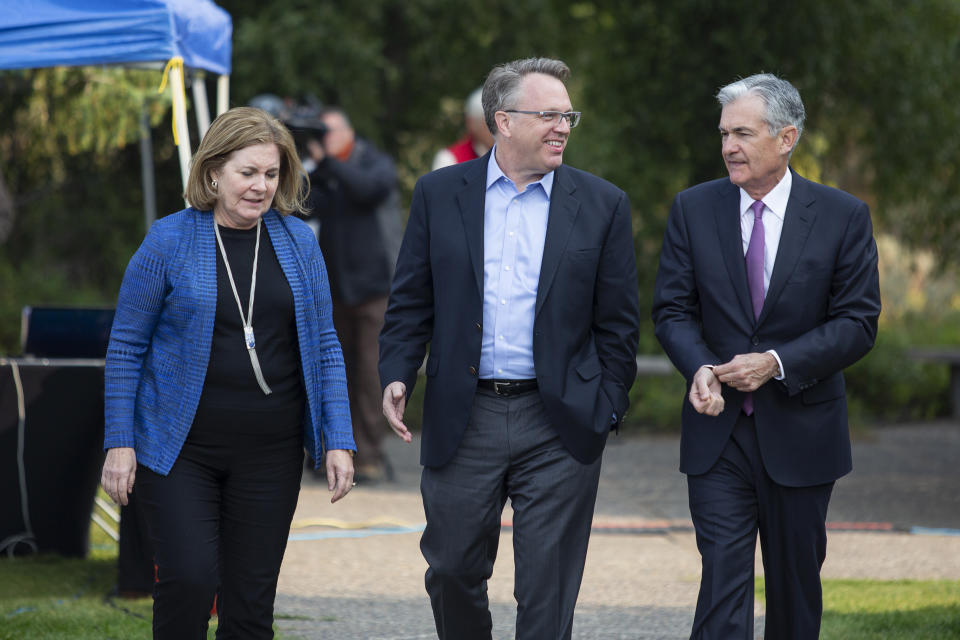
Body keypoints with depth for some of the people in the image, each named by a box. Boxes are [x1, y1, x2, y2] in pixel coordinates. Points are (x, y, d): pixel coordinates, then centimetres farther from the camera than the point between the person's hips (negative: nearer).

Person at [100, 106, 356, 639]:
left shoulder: (297, 242, 6)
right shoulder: (170, 241, -4)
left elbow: (322, 346, 9)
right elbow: (126, 345, -1)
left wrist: (338, 440, 1)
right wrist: (119, 441, -6)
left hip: (270, 453, 3)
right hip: (180, 449, -3)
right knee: (189, 578, -16)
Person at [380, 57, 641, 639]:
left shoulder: (603, 205, 3)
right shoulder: (440, 194, 5)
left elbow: (618, 322, 4)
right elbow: (410, 302, 6)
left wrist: (606, 412, -1)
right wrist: (396, 375, -8)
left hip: (558, 428, -1)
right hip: (463, 421, 1)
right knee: (453, 571, 10)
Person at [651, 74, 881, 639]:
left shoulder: (843, 216, -4)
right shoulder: (694, 210, 2)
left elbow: (858, 323, -7)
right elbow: (673, 308, 3)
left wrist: (777, 362, -18)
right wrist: (700, 368, -18)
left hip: (801, 431, 0)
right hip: (719, 432, 0)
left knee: (796, 584, 11)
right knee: (723, 578, -8)